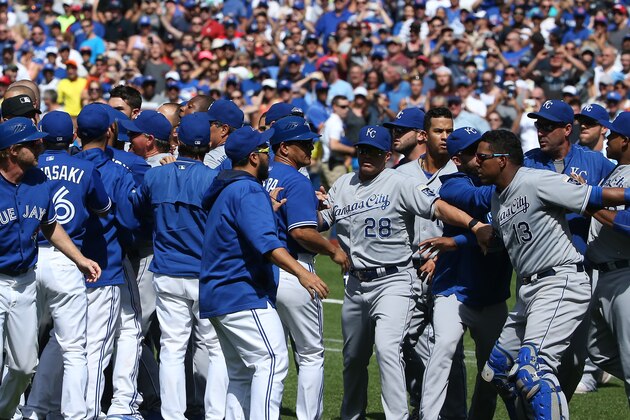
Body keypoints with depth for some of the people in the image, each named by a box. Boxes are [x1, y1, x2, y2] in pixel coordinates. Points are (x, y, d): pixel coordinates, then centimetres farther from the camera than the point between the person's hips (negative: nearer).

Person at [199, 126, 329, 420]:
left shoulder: (224, 191, 18)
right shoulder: (249, 191, -13)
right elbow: (263, 240, -27)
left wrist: (269, 207, 37)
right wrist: (301, 271, -37)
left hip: (216, 296, 11)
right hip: (245, 296, -11)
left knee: (241, 373, 14)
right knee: (273, 361, -17)